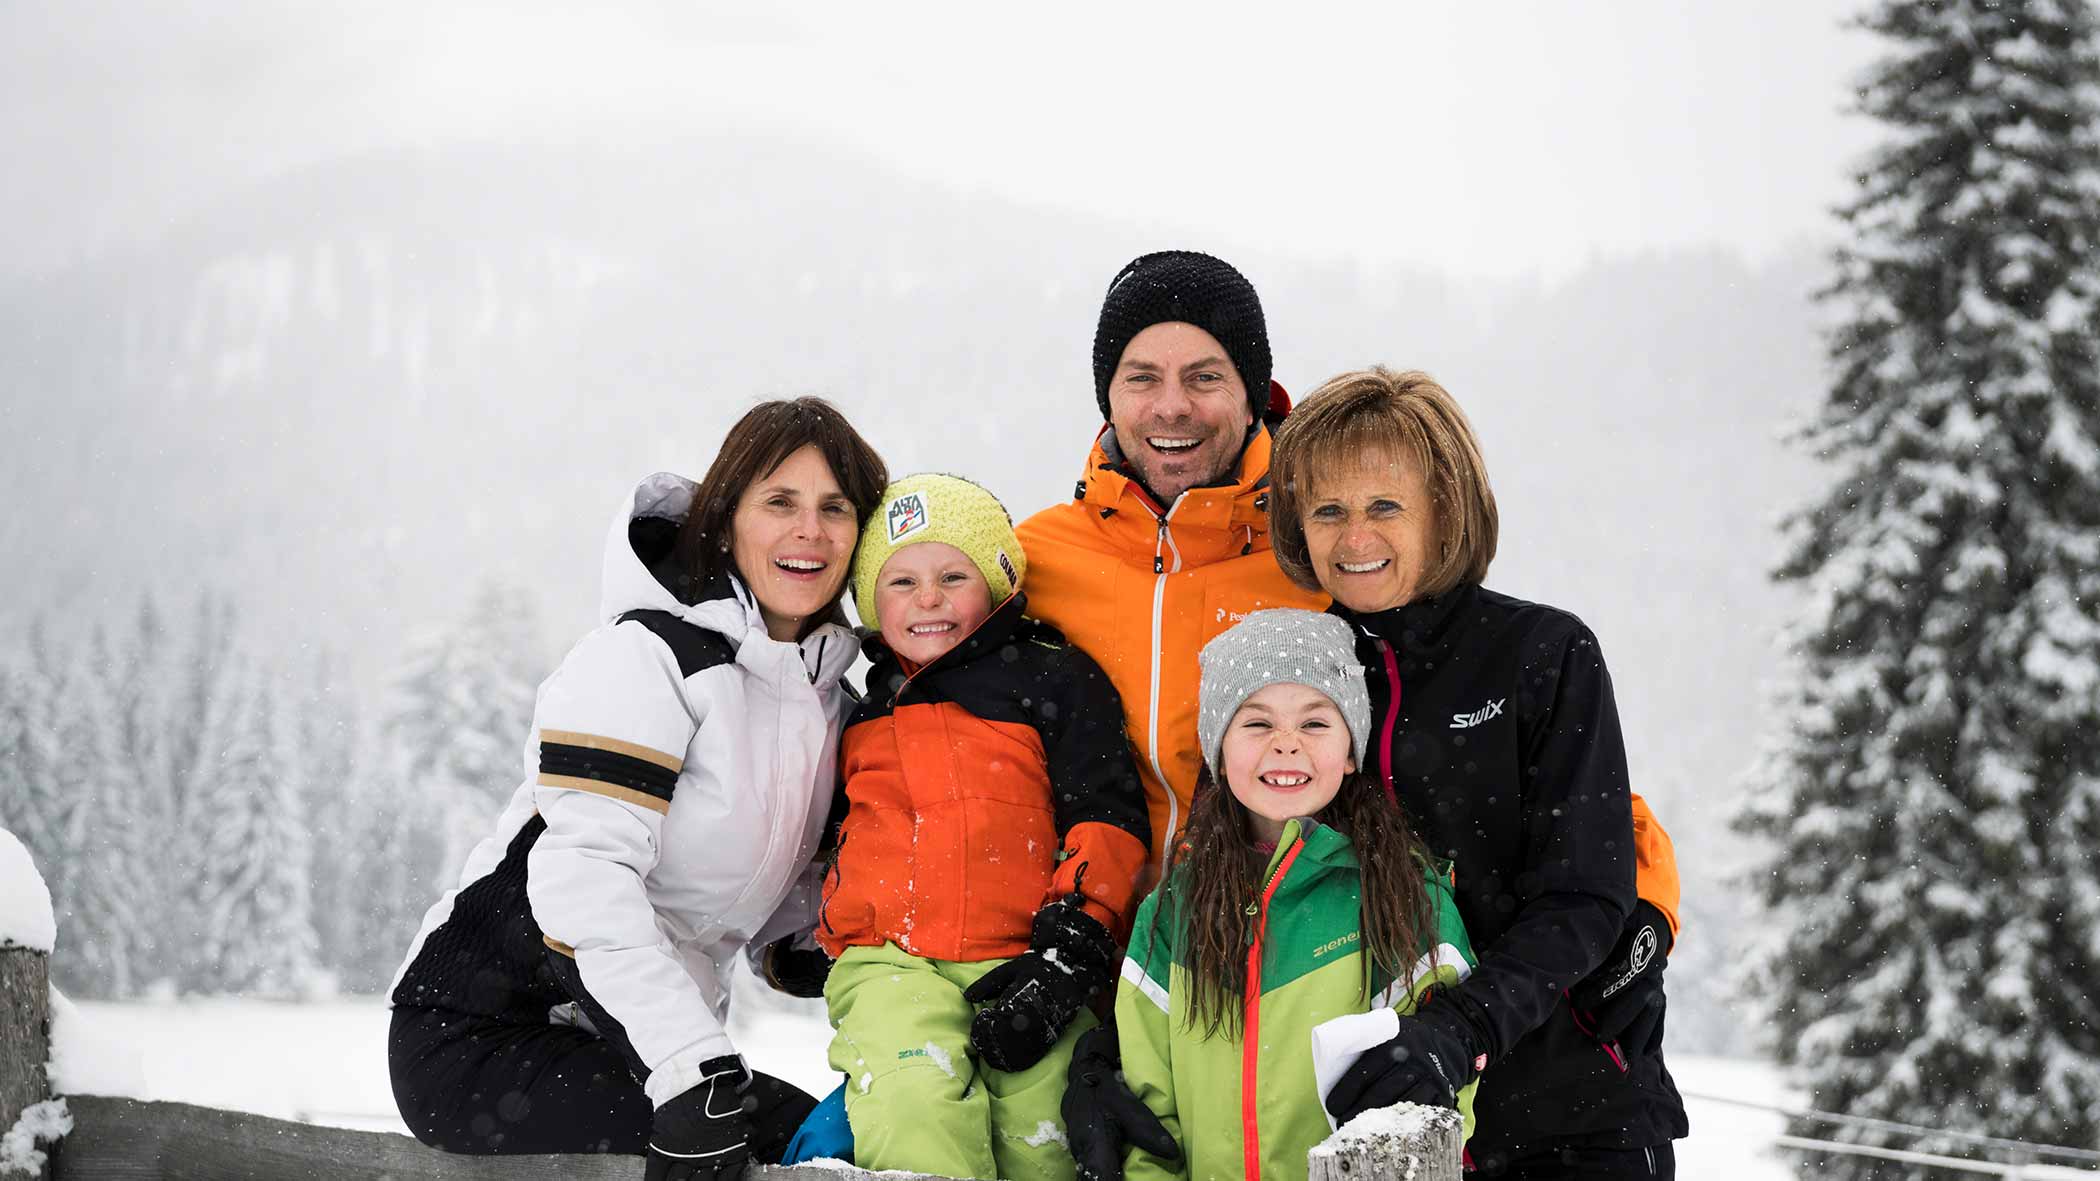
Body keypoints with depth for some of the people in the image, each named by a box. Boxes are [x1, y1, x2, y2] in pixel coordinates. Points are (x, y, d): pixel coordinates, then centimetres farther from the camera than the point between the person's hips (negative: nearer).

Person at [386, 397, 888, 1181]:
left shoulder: (827, 695, 13)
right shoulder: (645, 654, -14)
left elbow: (792, 884, 22)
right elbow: (584, 876, -25)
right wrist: (694, 1072, -33)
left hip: (638, 1043, 8)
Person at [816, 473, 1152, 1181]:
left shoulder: (1055, 679, 12)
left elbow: (1107, 819, 5)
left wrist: (1069, 952, -6)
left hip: (1028, 957, -1)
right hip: (890, 961, 1)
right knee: (912, 1101, -29)